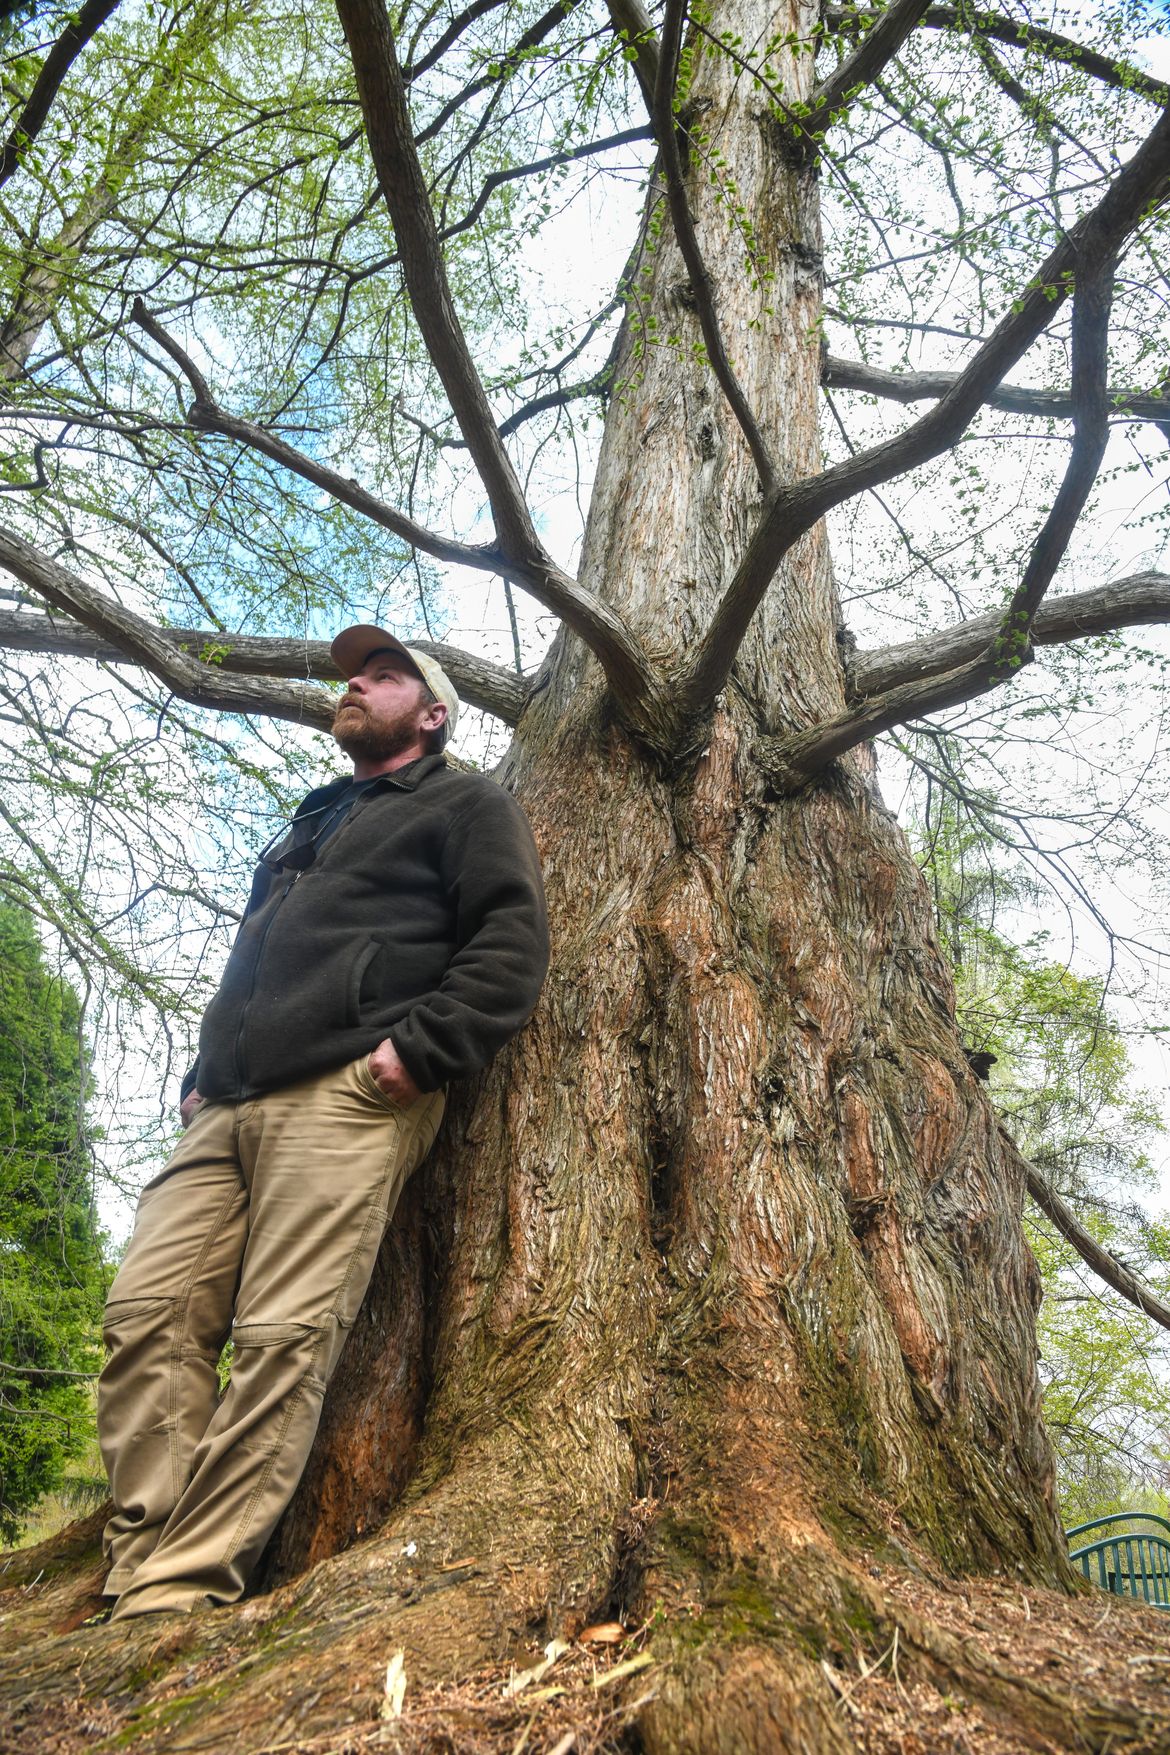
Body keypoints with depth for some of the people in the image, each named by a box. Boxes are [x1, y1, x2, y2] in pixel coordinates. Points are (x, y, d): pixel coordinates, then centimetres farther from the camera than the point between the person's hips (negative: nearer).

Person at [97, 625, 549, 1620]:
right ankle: (143, 1568, 0)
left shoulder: (463, 807, 11)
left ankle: (180, 1592, -8)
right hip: (231, 1107, 8)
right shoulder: (312, 823, 34)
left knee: (283, 1337, -13)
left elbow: (512, 943, -5)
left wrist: (422, 1048, -16)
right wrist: (205, 1076, 21)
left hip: (350, 1096, -8)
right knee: (148, 1311, -4)